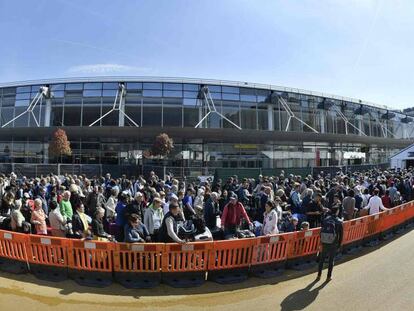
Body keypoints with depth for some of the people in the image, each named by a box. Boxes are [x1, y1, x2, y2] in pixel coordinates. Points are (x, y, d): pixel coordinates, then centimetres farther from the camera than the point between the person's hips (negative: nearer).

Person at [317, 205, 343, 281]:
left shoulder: (325, 220, -3)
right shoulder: (339, 222, -9)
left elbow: (321, 231, 1)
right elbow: (341, 234, -4)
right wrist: (339, 245, 6)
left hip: (324, 243, 2)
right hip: (333, 244, -2)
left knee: (321, 259, 15)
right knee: (331, 260, 13)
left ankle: (319, 275, 22)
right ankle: (329, 277, 21)